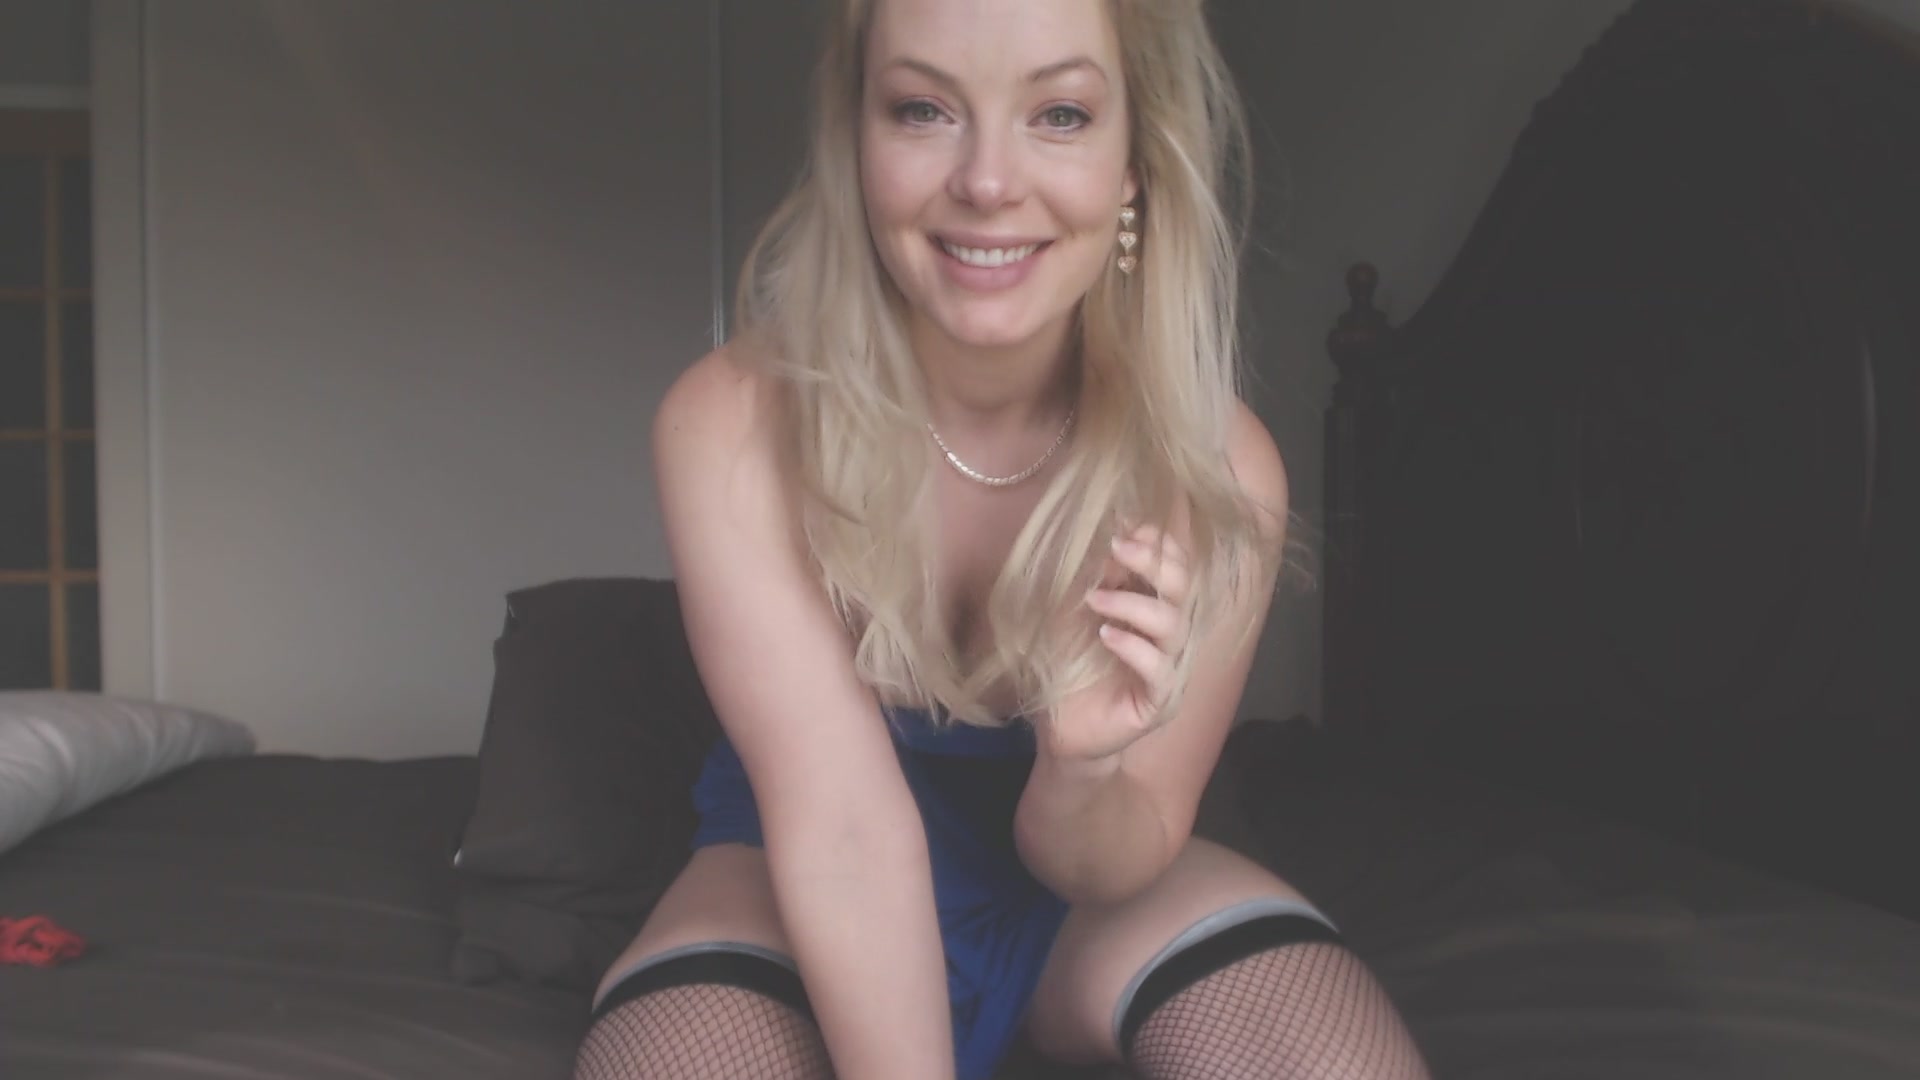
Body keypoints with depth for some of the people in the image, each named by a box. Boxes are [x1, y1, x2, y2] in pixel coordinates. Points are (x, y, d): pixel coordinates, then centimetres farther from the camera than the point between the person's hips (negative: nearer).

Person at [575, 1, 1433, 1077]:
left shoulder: (1220, 466, -21)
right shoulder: (732, 423, -24)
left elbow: (1105, 867, -15)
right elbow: (844, 827, -28)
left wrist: (1080, 771, -36)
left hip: (1077, 884, 1)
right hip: (800, 895, -1)